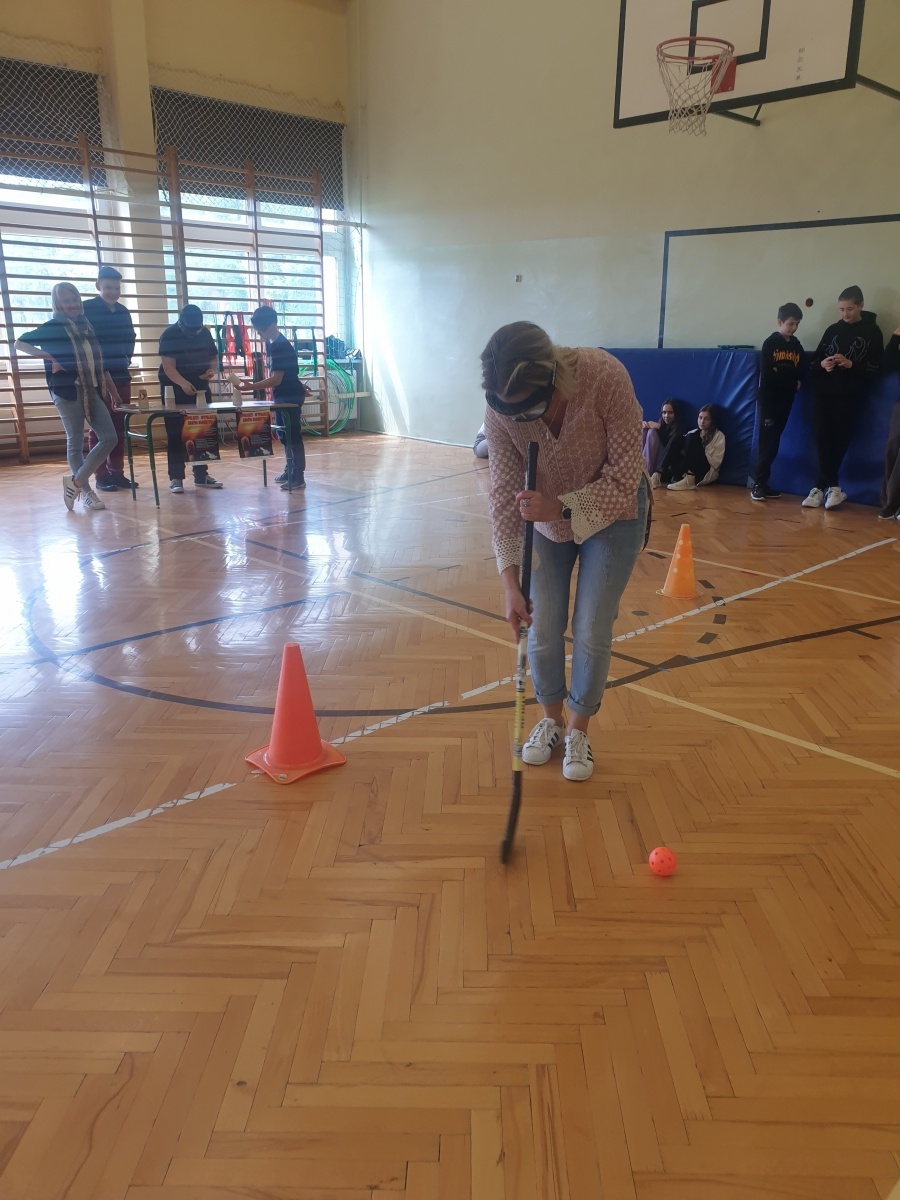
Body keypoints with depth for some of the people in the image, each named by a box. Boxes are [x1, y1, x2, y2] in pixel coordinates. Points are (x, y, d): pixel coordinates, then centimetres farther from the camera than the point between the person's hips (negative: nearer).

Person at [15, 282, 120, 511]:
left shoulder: (86, 327, 13)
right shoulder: (52, 327, -2)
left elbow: (98, 362, 18)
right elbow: (20, 343, -5)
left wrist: (111, 389, 18)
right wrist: (49, 357, -16)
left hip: (93, 391, 6)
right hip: (68, 392, -6)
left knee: (109, 438, -1)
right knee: (75, 443, 1)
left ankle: (76, 482, 8)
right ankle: (86, 491, 11)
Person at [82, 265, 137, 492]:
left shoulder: (123, 311, 11)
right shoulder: (86, 309, -7)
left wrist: (126, 359, 12)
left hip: (121, 376, 6)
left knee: (119, 427, 7)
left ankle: (117, 472, 14)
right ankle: (102, 475, 1)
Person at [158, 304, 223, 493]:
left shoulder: (205, 333, 3)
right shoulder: (169, 335, -14)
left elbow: (214, 357, 13)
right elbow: (168, 367, -23)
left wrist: (212, 369, -11)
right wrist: (183, 383, -41)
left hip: (200, 389, 5)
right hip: (175, 391, -5)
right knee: (176, 435, -6)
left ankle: (201, 475, 15)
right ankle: (176, 478, -4)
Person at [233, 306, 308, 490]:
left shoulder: (282, 346, -21)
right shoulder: (271, 344, 9)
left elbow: (276, 379, -26)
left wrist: (250, 387, -28)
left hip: (291, 396, -10)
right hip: (281, 395, 10)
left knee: (293, 434, -8)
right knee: (284, 434, 15)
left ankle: (298, 476, -5)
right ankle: (290, 470, 25)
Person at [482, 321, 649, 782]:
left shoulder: (606, 377, -33)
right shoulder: (500, 409, -26)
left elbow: (625, 478, -26)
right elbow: (504, 494, -20)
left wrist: (561, 507, -38)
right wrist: (510, 580, -25)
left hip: (613, 512, -2)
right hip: (547, 515, 2)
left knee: (591, 632, -1)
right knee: (542, 627, 4)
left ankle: (579, 730, 22)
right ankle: (550, 718, 30)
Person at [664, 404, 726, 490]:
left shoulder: (719, 436, 4)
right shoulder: (693, 433, 19)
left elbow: (715, 463, -5)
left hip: (706, 473, -4)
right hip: (687, 471, 4)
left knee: (692, 438, -21)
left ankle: (689, 480, -37)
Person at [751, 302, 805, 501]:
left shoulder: (797, 346, 12)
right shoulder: (770, 343, -3)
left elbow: (802, 372, 6)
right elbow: (766, 374, -12)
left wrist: (780, 373, -9)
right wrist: (790, 378, -3)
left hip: (786, 400, 5)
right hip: (768, 398, -5)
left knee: (774, 442, 6)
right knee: (766, 441, -10)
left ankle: (763, 483, 10)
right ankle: (758, 484, -9)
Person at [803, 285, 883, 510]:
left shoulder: (872, 332, 4)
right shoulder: (833, 329, 13)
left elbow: (875, 368, -2)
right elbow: (814, 360, 13)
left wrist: (851, 365, -18)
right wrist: (822, 364, -10)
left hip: (849, 395, -3)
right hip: (825, 393, 3)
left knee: (839, 439, -5)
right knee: (823, 438, -6)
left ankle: (821, 487, 3)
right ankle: (832, 487, 1)